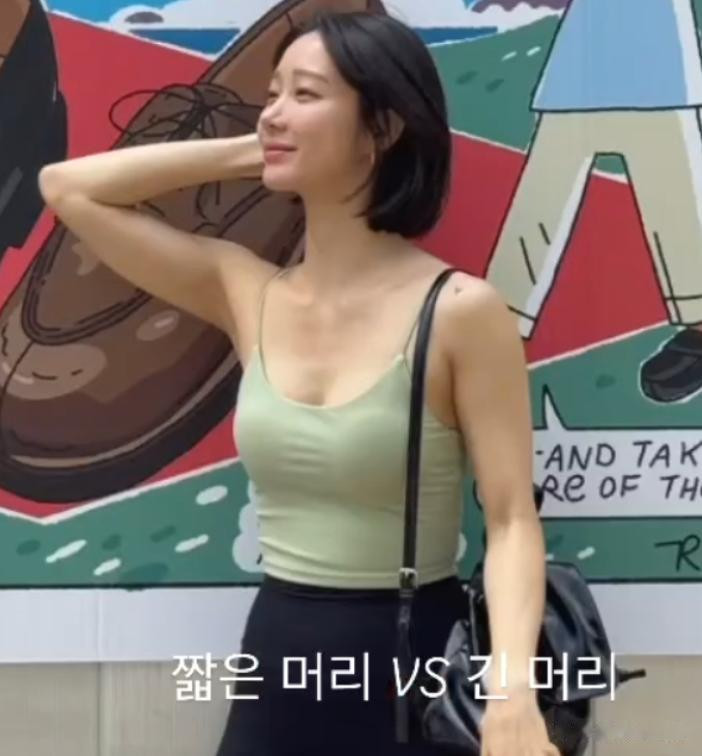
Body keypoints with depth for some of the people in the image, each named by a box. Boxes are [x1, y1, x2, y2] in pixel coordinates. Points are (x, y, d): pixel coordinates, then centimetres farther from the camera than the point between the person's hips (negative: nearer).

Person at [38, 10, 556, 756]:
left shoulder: (460, 310, -12)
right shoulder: (247, 294, 2)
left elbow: (512, 519, -14)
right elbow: (67, 189, 6)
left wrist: (511, 689, -28)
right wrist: (244, 153, 0)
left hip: (412, 668, -4)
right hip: (278, 658, 5)